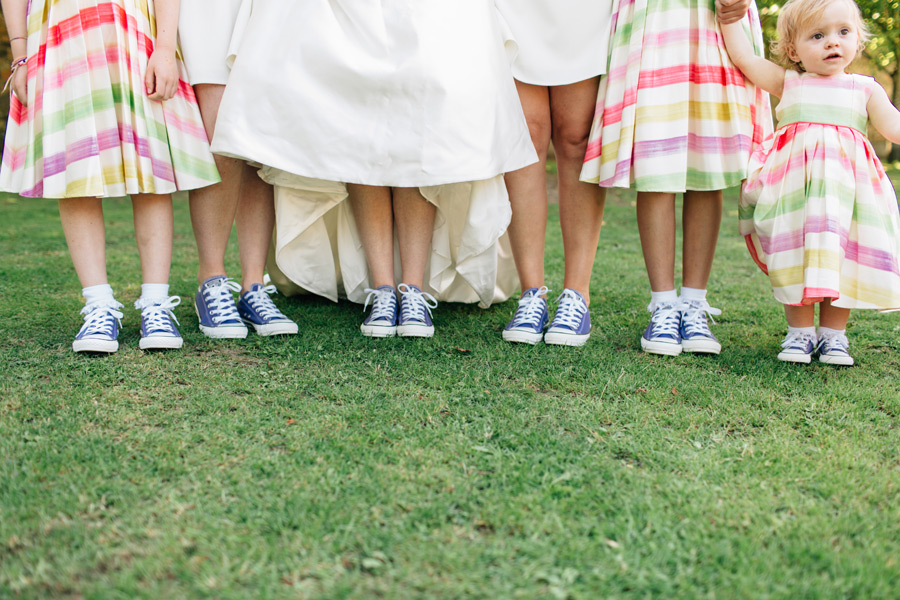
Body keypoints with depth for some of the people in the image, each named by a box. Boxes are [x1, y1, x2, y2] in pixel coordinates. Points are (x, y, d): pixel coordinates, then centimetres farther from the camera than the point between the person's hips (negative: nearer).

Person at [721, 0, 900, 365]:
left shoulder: (866, 89, 13)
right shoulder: (788, 83, 13)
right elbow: (745, 60, 10)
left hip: (846, 181, 1)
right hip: (794, 183, 0)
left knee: (842, 256, -2)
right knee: (795, 257, -5)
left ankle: (833, 333, 10)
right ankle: (800, 331, 8)